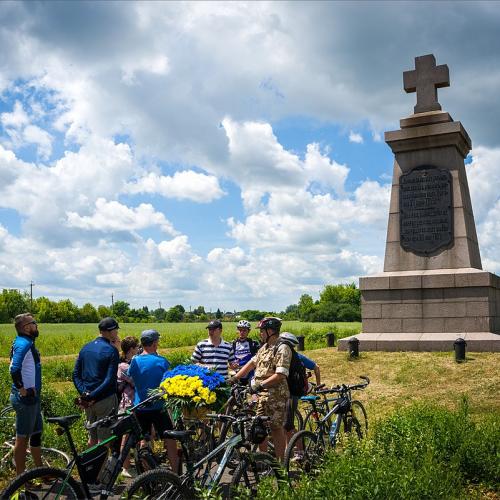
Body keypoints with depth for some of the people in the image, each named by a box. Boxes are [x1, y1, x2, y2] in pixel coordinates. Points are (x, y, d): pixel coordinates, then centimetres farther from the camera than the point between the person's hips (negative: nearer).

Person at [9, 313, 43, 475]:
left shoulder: (26, 342, 13)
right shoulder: (23, 344, -18)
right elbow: (14, 369, -30)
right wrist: (22, 389, -22)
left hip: (31, 397, 10)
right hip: (26, 398, -10)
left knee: (36, 433, 19)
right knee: (22, 438, 0)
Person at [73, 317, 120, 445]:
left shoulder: (86, 348, 8)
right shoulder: (111, 350, -12)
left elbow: (76, 374, 7)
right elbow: (110, 380, -20)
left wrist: (84, 393, -3)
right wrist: (92, 396, -17)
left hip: (87, 401, 7)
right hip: (105, 400, -6)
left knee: (92, 437, 17)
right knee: (103, 439, 2)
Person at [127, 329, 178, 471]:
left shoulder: (135, 361, -2)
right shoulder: (161, 361, -11)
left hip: (139, 407, 4)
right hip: (158, 407, -4)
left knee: (144, 440, 15)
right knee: (169, 439, 4)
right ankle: (175, 473, 6)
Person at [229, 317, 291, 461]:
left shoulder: (282, 349, -14)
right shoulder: (265, 347, 14)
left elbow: (280, 375, -22)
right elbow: (251, 363, 17)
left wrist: (261, 384, -26)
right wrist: (235, 378, 11)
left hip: (276, 395, -8)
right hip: (262, 394, 8)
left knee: (276, 428, -1)